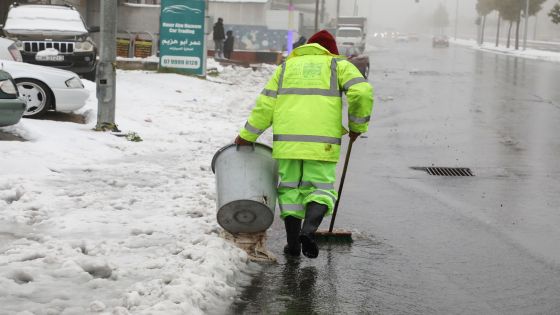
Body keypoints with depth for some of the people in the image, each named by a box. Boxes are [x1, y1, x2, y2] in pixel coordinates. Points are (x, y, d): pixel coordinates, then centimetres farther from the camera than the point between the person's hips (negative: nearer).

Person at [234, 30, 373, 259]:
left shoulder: (287, 66, 19)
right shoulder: (338, 65, 12)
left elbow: (265, 106, 12)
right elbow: (362, 92, -6)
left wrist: (247, 136, 18)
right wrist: (358, 126, 6)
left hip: (287, 140, 2)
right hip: (322, 142, -2)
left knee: (290, 188, 14)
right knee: (321, 189, 5)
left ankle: (293, 242, 8)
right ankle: (308, 230, -19)